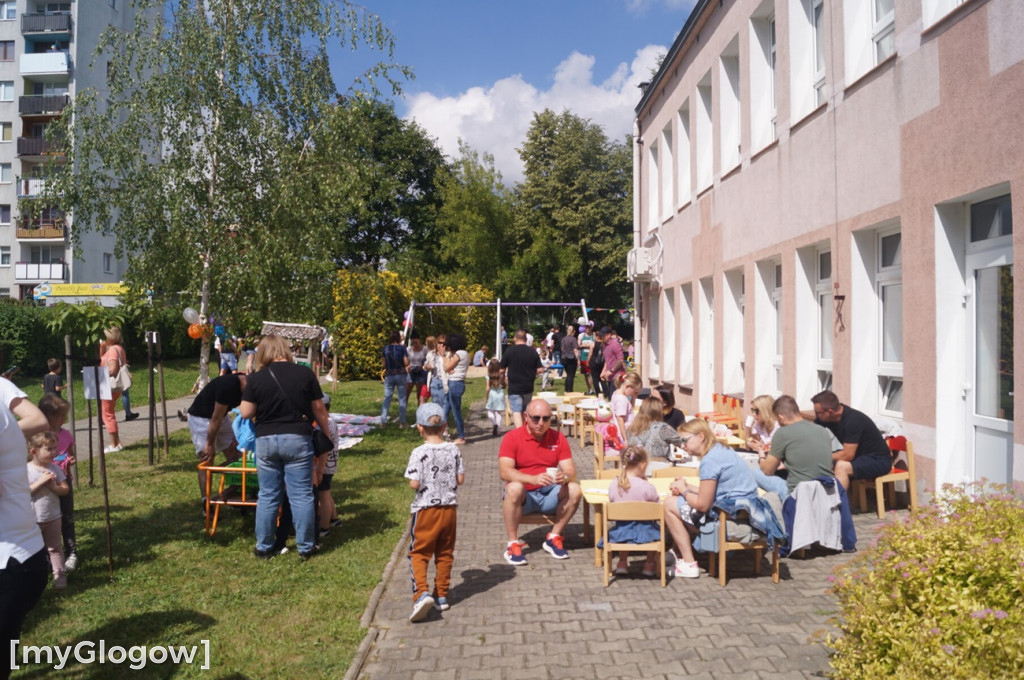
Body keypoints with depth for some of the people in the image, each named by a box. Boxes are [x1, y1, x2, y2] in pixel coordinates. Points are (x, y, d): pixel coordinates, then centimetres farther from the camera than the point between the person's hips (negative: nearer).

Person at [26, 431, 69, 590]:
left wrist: (53, 486, -20)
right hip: (32, 519, -3)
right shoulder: (26, 470, -14)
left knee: (55, 547, 12)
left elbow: (65, 489, -1)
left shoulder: (54, 468, -3)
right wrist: (41, 482, -24)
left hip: (53, 517, 3)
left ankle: (59, 574, 20)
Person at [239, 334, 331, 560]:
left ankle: (264, 547, 21)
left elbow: (246, 413, -2)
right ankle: (305, 547, 13)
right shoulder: (305, 373, -3)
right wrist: (327, 434, 15)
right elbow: (318, 409, 2)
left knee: (267, 496, 12)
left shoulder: (256, 378, -3)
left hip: (266, 440, 1)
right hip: (298, 439, -1)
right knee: (301, 495, 6)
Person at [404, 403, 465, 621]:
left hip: (426, 508, -4)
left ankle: (422, 593, -14)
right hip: (449, 507, 4)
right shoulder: (453, 450, -2)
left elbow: (414, 484, -17)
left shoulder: (419, 453, -15)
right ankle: (442, 595, 23)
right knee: (445, 553, 15)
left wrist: (421, 481, 3)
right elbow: (460, 479, 1)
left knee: (419, 553, 4)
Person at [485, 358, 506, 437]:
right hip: (500, 394, 2)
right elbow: (505, 385, -4)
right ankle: (497, 430, 5)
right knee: (498, 413, 8)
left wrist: (487, 397, 3)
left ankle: (494, 424, -18)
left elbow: (488, 388, -6)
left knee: (490, 412, 9)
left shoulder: (489, 376, -7)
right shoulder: (502, 375, -1)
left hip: (492, 394, -2)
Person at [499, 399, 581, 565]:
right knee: (514, 488, -35)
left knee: (575, 490, -23)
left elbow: (570, 470, -3)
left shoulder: (558, 438, 2)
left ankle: (553, 538, -6)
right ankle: (512, 544, -20)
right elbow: (504, 472, -21)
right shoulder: (512, 438, -9)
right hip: (523, 496, -3)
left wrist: (565, 477, -29)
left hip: (550, 495, 3)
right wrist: (534, 479, -37)